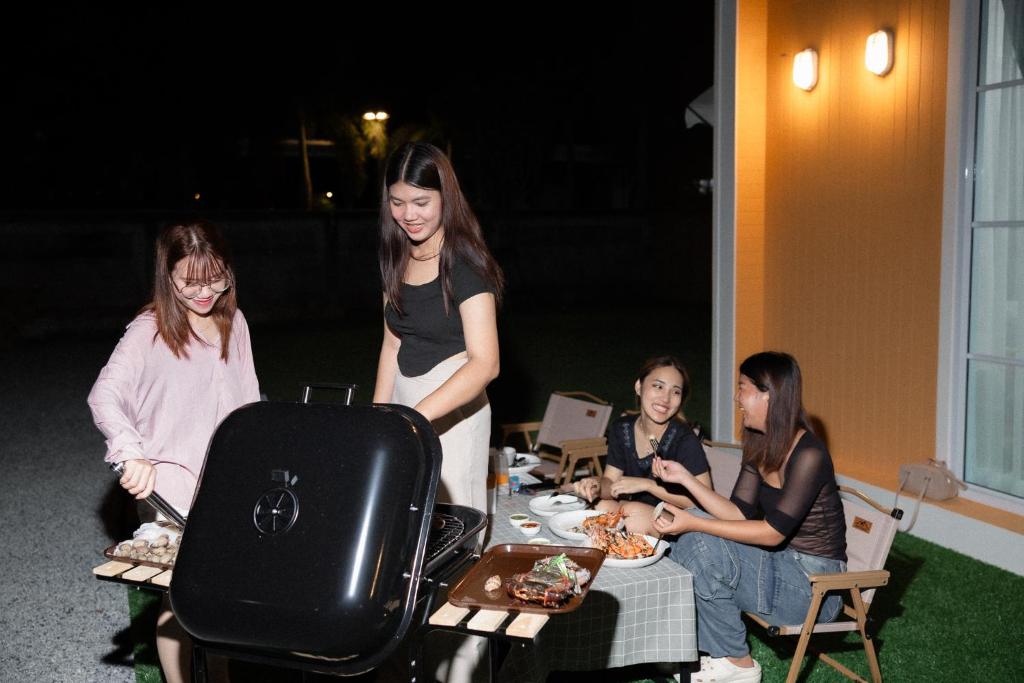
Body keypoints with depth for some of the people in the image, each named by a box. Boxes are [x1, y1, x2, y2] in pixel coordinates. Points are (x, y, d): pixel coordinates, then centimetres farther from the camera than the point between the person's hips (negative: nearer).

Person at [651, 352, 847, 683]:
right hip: (776, 562, 8)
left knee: (700, 545, -21)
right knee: (692, 541, -10)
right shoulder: (760, 447, 4)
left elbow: (773, 532, -24)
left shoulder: (809, 455, -23)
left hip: (814, 584, -8)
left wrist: (694, 523, -25)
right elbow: (739, 513, 0)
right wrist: (685, 478, -10)